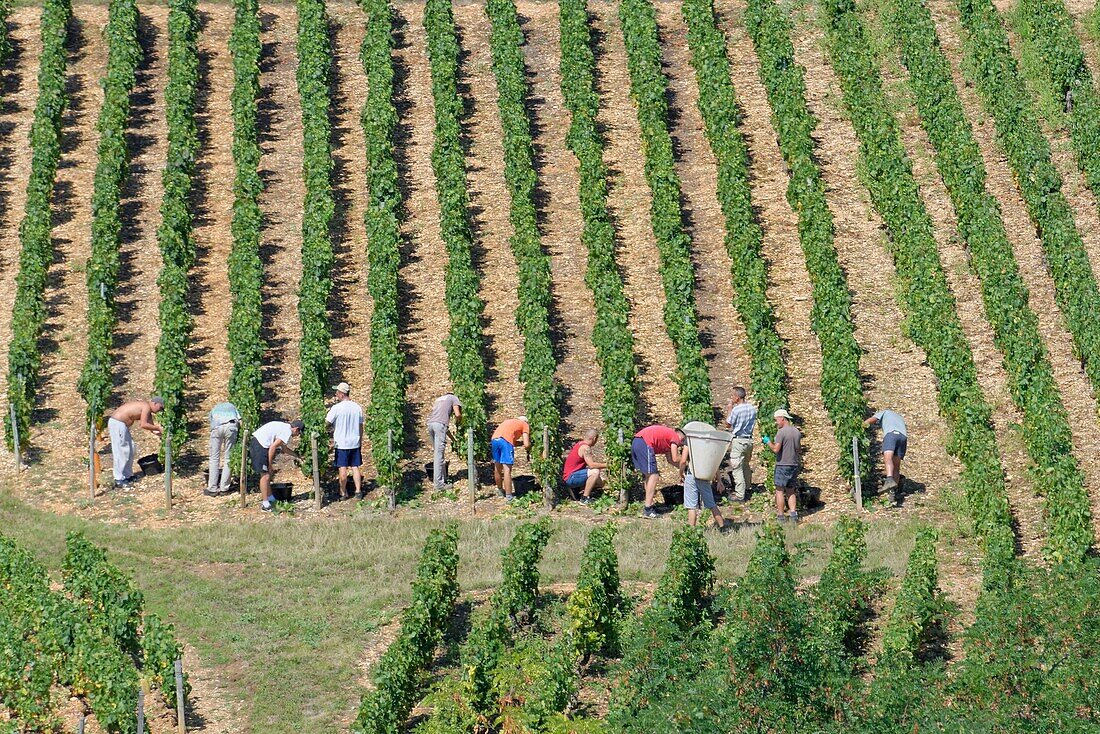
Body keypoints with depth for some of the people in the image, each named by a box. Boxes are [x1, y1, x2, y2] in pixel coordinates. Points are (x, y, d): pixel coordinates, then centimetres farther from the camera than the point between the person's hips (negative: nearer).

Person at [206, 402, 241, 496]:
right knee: (228, 459, 10)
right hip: (231, 425, 0)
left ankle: (212, 489, 10)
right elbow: (240, 422, 19)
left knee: (214, 458, 10)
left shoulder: (214, 410, 38)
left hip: (216, 427, 0)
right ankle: (224, 488, 12)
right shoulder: (232, 407, 37)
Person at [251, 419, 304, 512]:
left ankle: (270, 498, 28)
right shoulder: (287, 432, -10)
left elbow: (283, 448, 35)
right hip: (260, 446, -10)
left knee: (268, 474, 19)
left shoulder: (284, 427, 20)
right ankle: (265, 505, -5)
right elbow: (273, 447, -17)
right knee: (265, 475, -7)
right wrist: (270, 465, -10)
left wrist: (297, 456, 39)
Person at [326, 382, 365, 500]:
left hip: (341, 444, -5)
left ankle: (343, 493, 7)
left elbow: (326, 423, -12)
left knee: (342, 469, 2)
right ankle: (358, 491, 8)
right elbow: (361, 427, 10)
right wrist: (360, 441, 20)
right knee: (355, 467, 10)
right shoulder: (358, 407, 3)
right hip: (355, 443, 5)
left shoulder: (336, 408, -14)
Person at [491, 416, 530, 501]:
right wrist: (529, 452, 24)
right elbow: (526, 444, 6)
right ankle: (509, 496, -5)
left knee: (497, 468, 21)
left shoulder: (511, 421, 35)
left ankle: (500, 490, 38)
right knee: (507, 470, -5)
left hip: (494, 439, 7)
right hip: (505, 440, -7)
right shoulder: (525, 425, 17)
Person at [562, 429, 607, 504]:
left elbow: (590, 461, 23)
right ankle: (585, 498, -20)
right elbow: (591, 465, -27)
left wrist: (601, 463, 19)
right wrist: (605, 465, -15)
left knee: (600, 482, 10)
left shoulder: (581, 443, 10)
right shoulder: (585, 448, -19)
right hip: (570, 478, -10)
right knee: (595, 472, -28)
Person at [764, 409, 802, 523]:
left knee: (780, 490, -1)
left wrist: (768, 442, -4)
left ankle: (780, 516, -1)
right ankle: (793, 513, 5)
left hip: (783, 464, -7)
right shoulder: (797, 432, 8)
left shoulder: (781, 432, -14)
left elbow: (776, 449, -18)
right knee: (791, 491, 14)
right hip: (795, 464, 7)